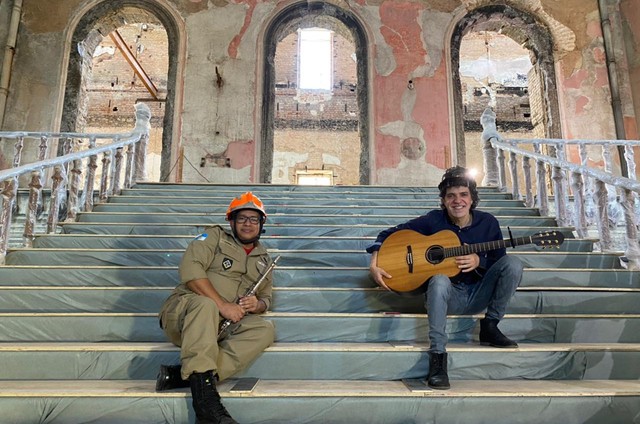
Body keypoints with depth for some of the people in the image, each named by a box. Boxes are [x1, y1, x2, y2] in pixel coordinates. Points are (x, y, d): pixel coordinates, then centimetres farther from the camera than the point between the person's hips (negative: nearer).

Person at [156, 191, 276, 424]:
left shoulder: (263, 259, 19)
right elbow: (190, 269, -13)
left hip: (222, 325, 4)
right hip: (184, 310, -4)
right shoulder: (215, 236, 3)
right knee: (205, 304, -38)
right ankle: (205, 398, -45)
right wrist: (222, 305, -20)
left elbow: (266, 298, 19)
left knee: (265, 329, -23)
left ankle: (181, 375, -32)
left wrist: (256, 305, -8)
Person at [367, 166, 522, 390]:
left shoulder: (488, 222, -1)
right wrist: (375, 262, -22)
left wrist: (479, 261, -19)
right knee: (439, 280, -38)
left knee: (513, 263, -18)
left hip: (479, 294, 3)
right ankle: (437, 355, -33)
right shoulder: (433, 221, -9)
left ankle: (490, 327, -5)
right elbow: (389, 234, -7)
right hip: (446, 295, -3)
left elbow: (500, 261, 3)